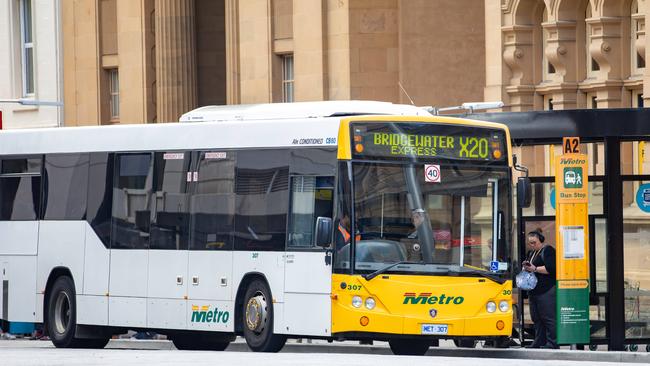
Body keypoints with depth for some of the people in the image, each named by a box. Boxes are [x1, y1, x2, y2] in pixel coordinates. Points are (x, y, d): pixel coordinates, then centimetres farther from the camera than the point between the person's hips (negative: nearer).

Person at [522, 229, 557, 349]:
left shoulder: (547, 251, -6)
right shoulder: (531, 253, 22)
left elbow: (551, 268, -16)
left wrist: (535, 269, -16)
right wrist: (526, 267, 9)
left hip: (547, 291, -10)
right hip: (534, 292, 10)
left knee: (549, 318, -10)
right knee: (536, 318, 9)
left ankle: (552, 343, -10)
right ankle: (539, 342, 13)